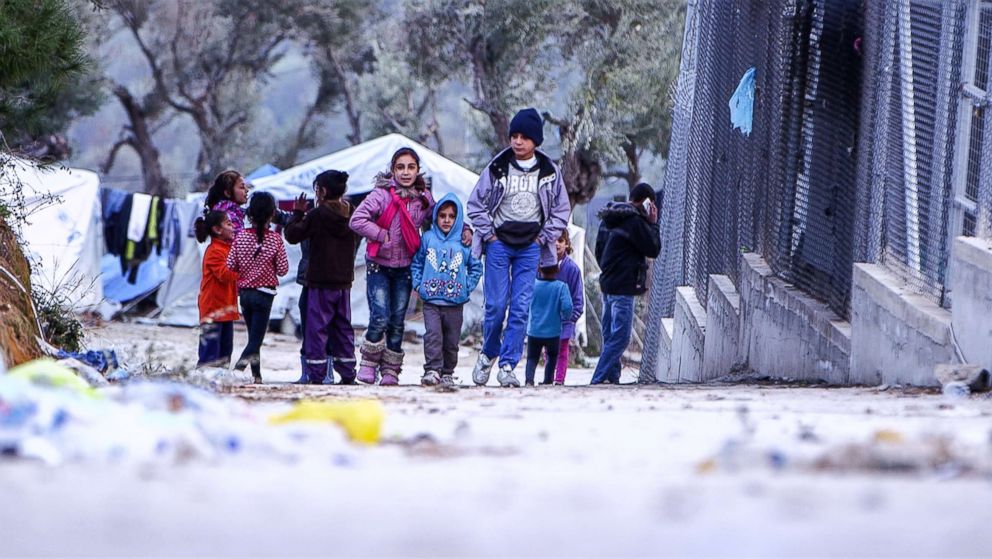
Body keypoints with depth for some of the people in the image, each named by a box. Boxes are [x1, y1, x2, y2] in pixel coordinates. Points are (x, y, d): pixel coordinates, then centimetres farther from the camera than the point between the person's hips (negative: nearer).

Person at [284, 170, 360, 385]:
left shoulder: (316, 216, -13)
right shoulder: (351, 214, 3)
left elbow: (292, 234, -6)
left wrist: (298, 213, 9)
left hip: (321, 281, -6)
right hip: (344, 281, 6)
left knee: (317, 327, -2)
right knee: (343, 327, 12)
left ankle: (316, 374, -6)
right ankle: (347, 373, 12)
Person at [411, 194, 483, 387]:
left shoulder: (464, 242, 3)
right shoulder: (427, 239, 5)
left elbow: (476, 266, 13)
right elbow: (416, 263, 15)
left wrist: (468, 287, 3)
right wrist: (418, 284, 4)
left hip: (455, 302, 1)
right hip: (431, 300, -1)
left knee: (451, 340, 5)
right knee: (433, 335, -14)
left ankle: (447, 373, 16)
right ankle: (432, 370, -15)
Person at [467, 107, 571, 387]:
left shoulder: (549, 171, 3)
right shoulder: (497, 167, -1)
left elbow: (562, 209, 11)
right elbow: (476, 203, 6)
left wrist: (543, 237, 2)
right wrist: (488, 234, -2)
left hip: (530, 248, 1)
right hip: (499, 245, -1)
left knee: (521, 308, -5)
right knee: (496, 305, -5)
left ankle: (508, 364, -1)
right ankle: (488, 354, 19)